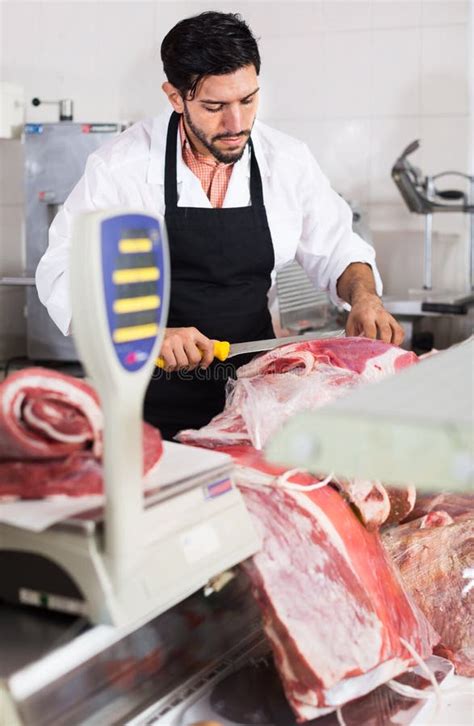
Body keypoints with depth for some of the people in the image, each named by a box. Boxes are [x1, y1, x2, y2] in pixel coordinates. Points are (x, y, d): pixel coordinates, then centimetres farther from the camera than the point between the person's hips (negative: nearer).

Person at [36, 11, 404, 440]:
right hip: (154, 398, -3)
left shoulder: (289, 160, -1)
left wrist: (363, 295, -9)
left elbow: (335, 250, 12)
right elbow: (65, 277, -10)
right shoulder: (122, 166, -11)